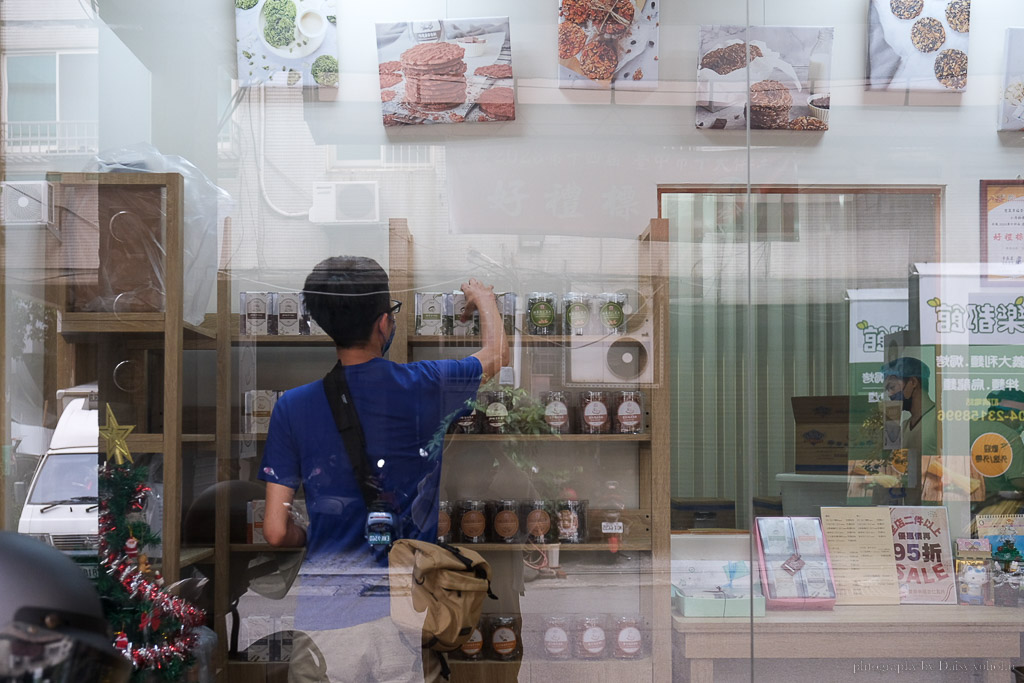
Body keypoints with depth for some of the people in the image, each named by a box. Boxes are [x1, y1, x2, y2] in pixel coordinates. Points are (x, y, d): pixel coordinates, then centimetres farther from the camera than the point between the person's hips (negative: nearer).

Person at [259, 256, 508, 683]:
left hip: (318, 623, 2)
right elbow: (496, 353, 16)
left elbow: (277, 531, -1)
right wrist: (483, 297, 36)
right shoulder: (423, 387, -6)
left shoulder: (293, 406, -2)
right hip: (401, 618, -1)